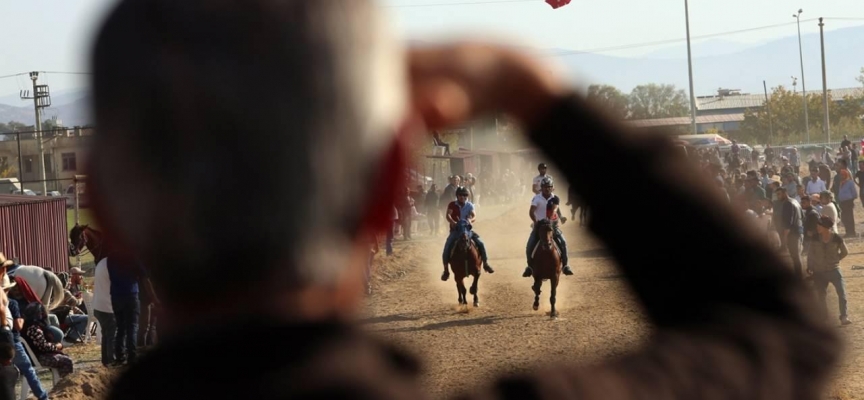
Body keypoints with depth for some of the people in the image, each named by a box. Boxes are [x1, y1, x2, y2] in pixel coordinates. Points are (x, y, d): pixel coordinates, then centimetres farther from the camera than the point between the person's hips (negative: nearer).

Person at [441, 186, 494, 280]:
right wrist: (453, 222, -38)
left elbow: (474, 215, -11)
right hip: (455, 230, -2)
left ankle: (485, 264, 4)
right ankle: (446, 270, -8)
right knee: (447, 248, -20)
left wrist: (471, 220, -35)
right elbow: (448, 215, -17)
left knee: (480, 244, -13)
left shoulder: (470, 205, 1)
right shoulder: (452, 205, -4)